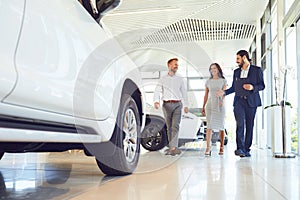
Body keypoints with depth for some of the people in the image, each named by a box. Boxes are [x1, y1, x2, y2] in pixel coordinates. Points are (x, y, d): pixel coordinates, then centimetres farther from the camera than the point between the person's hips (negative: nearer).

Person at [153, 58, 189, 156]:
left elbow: (184, 92, 16)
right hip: (166, 104, 0)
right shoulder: (163, 79, 8)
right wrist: (156, 101, -20)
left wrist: (186, 105, 10)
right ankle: (171, 147, 15)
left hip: (177, 104, 0)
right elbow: (157, 91, -1)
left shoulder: (180, 79, 13)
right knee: (169, 127, 6)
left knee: (175, 126, -14)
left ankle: (173, 147, -22)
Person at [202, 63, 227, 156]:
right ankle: (208, 148, -13)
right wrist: (203, 107, 8)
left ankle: (221, 147, 13)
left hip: (220, 105, -1)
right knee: (209, 126, -9)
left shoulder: (223, 81, 6)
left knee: (221, 126, 3)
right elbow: (206, 95, 14)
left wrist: (221, 101, -25)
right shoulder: (208, 81, 12)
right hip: (210, 105, 1)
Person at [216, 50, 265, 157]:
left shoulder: (257, 70, 4)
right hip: (239, 101, 2)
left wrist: (252, 87, -16)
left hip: (251, 102, -2)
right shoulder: (236, 72, 17)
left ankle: (246, 149, 10)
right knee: (240, 124, -13)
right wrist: (224, 92, 7)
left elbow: (262, 85, 2)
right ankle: (240, 148, -15)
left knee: (249, 126, 1)